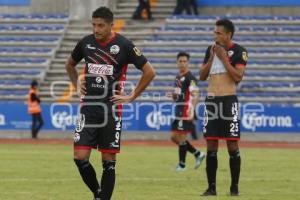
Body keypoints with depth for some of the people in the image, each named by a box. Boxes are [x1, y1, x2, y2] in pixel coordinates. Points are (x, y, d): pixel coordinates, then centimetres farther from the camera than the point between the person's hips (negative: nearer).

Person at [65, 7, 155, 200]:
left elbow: (149, 72, -3)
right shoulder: (86, 42, 4)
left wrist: (132, 96, -3)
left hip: (111, 109, -3)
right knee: (80, 157, -5)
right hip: (88, 107, 3)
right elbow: (70, 64, 25)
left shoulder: (124, 45, -7)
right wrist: (77, 85, 11)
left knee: (109, 160, 0)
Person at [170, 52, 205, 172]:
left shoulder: (190, 77, -12)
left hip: (186, 111, -10)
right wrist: (174, 95, 11)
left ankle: (182, 164, 7)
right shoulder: (178, 77, 16)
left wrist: (192, 111, -32)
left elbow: (195, 95, -22)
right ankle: (198, 154, 19)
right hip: (178, 111, 10)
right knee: (174, 137, 11)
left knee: (181, 138, -4)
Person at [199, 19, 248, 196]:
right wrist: (211, 58, 0)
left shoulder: (239, 51, -5)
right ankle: (211, 187, 7)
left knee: (232, 145, -2)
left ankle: (235, 186, 5)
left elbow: (238, 77, -14)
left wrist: (224, 57, -13)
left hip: (228, 100, -5)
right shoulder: (211, 49, 11)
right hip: (211, 100, 5)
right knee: (211, 146, 3)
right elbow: (202, 76, 12)